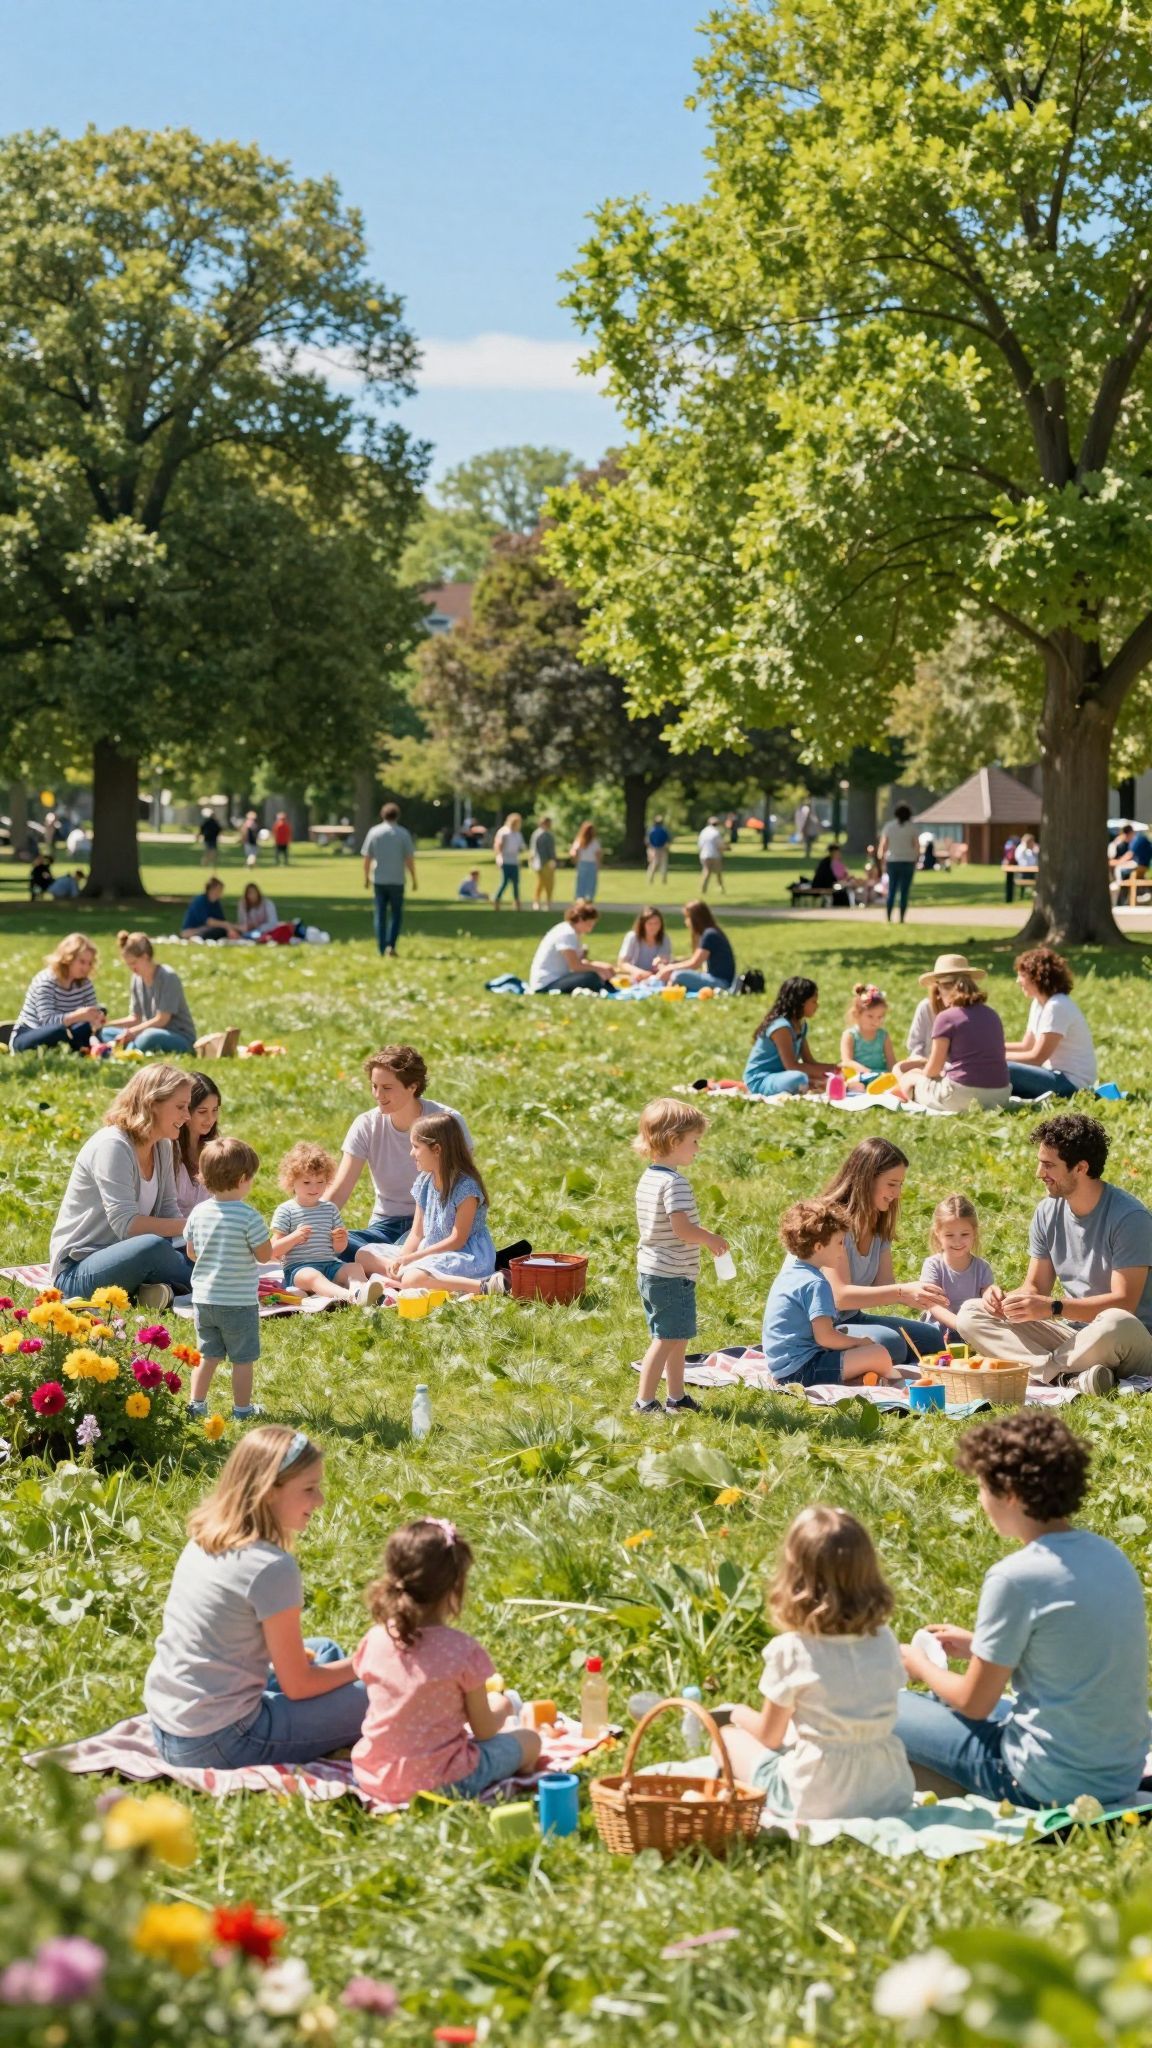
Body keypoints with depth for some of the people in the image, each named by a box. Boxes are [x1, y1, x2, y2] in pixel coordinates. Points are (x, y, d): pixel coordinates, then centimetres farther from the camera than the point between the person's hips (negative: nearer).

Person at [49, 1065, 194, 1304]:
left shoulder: (163, 1147, 7)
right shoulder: (111, 1145, -19)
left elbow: (169, 1211, 4)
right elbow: (126, 1224, -26)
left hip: (120, 1261, 8)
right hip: (76, 1270, -8)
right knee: (152, 1246, -35)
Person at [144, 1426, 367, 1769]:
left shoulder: (202, 1540, 4)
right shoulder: (272, 1567, -19)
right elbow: (297, 1686, -10)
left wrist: (291, 1653, 17)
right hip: (216, 1746, -9)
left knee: (323, 1650, 24)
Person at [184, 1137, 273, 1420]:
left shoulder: (198, 1212, -1)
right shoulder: (249, 1216, -18)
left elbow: (191, 1253, 9)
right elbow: (265, 1255, -12)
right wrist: (262, 1235, 6)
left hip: (203, 1298, 5)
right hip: (238, 1300, -5)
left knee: (207, 1354, 18)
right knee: (243, 1358, 8)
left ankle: (196, 1404, 19)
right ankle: (242, 1409, 15)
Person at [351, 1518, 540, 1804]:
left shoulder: (374, 1641, -5)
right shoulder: (464, 1651, -17)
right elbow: (483, 1730, -6)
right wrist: (498, 1709, 18)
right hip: (440, 1781, -5)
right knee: (529, 1740, 16)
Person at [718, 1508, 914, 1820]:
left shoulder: (790, 1650, -15)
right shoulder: (885, 1641, -2)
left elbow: (769, 1736, -2)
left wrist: (741, 1715, 21)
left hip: (816, 1803, -4)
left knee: (730, 1736, 21)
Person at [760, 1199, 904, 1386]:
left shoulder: (790, 1271, 13)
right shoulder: (816, 1284, -18)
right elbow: (824, 1336, -23)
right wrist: (859, 1342, -7)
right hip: (801, 1369, -11)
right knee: (879, 1354, -15)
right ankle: (898, 1384, 13)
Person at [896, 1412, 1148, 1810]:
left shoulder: (1016, 1578, -19)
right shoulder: (1109, 1555, 3)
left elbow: (974, 1704, -9)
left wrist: (922, 1667, 11)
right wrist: (977, 1648, 21)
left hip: (1053, 1786, -8)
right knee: (945, 1704, 29)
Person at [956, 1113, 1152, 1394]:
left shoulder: (1129, 1217, -16)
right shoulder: (1048, 1212, 4)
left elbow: (1123, 1302, -21)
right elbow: (1035, 1286, 11)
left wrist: (1052, 1307, -30)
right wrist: (1004, 1298, -13)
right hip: (1073, 1334, 7)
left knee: (1116, 1323, -43)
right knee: (971, 1314, -9)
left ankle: (1037, 1369, -20)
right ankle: (1071, 1376, -29)